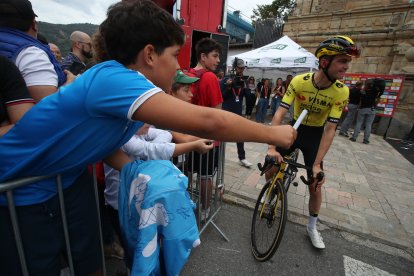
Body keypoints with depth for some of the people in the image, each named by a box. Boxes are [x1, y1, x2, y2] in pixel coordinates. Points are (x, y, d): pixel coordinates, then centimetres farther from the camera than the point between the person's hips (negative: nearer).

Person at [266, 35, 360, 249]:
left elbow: (330, 130, -19)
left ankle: (312, 227, 27)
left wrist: (317, 164, -24)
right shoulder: (299, 81, -21)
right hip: (294, 129, 0)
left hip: (316, 135, 0)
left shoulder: (341, 92, -18)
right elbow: (280, 113, -26)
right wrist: (272, 147, -36)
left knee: (316, 186, 1)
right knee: (270, 169, -4)